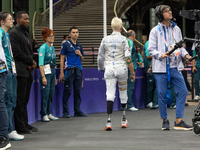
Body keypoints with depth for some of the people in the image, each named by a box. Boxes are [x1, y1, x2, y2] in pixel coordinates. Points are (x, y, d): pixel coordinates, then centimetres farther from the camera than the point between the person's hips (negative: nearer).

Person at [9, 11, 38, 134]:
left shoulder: (26, 34, 21)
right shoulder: (13, 33, -9)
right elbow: (17, 52, -16)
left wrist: (32, 63, 3)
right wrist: (31, 61, -7)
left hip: (28, 71, 9)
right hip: (20, 72, -9)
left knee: (25, 100, 12)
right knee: (20, 100, -6)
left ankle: (25, 124, 16)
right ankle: (20, 127, -3)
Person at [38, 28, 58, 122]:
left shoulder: (52, 48, 16)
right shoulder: (43, 48, -8)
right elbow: (41, 63, -14)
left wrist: (55, 77, 19)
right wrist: (43, 77, -21)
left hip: (52, 71, 8)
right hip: (46, 71, -8)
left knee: (51, 92, 7)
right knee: (45, 92, -9)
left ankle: (48, 113, 13)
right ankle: (44, 115, -6)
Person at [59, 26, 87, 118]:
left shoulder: (79, 46, 18)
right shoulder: (66, 45, 2)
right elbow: (62, 58, -2)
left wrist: (80, 54, 1)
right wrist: (61, 72, -10)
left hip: (78, 70, 5)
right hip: (69, 70, -5)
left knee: (78, 91, 4)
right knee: (68, 91, -6)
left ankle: (77, 111, 10)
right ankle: (65, 112, -2)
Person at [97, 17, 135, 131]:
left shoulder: (105, 40, 5)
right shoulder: (123, 39, -4)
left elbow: (100, 57, 12)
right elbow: (128, 58, -9)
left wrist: (101, 69, 28)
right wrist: (132, 72, -2)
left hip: (109, 68, 1)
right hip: (121, 68, -1)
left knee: (110, 94, -3)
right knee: (123, 92, 16)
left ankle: (109, 121, -17)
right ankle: (124, 120, 26)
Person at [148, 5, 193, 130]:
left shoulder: (176, 29, 11)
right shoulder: (155, 31, 0)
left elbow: (180, 47, 16)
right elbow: (151, 49, -2)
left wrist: (185, 55, -2)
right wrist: (162, 55, -19)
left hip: (175, 67, 4)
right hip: (161, 68, -4)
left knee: (182, 91, -5)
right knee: (162, 94, 0)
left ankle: (179, 121, 1)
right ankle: (165, 120, 16)